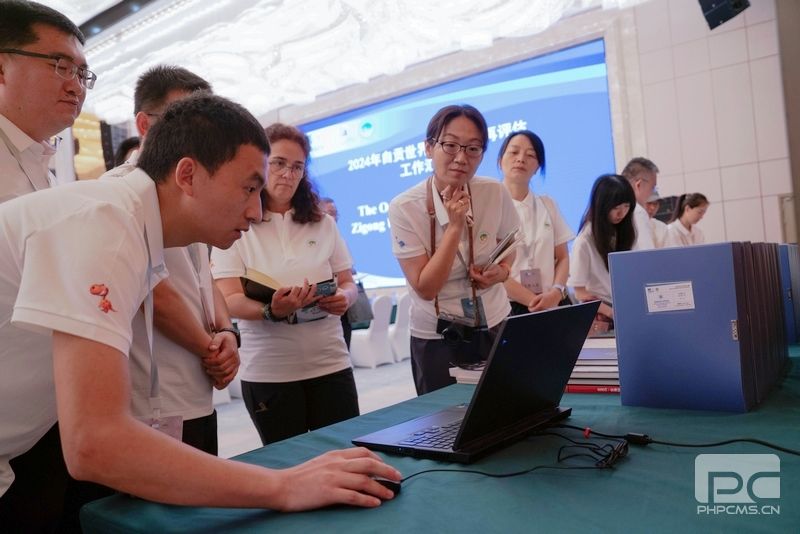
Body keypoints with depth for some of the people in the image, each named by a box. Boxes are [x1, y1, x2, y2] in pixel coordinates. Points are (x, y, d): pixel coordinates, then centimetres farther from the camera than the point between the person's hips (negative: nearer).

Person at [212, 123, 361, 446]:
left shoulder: (323, 223, 7)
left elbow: (348, 283, 11)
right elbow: (230, 301, -9)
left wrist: (344, 297, -12)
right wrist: (272, 311, -28)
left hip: (330, 365, 3)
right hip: (268, 373, -2)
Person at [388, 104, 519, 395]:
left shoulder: (496, 194, -10)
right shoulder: (404, 208, -18)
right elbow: (425, 288, -20)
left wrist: (502, 271, -10)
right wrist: (455, 227, -26)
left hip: (495, 327, 3)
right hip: (435, 339, -2)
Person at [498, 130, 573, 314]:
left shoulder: (548, 205, 11)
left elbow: (563, 257, 11)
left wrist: (557, 292, -7)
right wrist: (535, 301, -14)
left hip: (552, 305, 4)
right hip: (506, 307, -3)